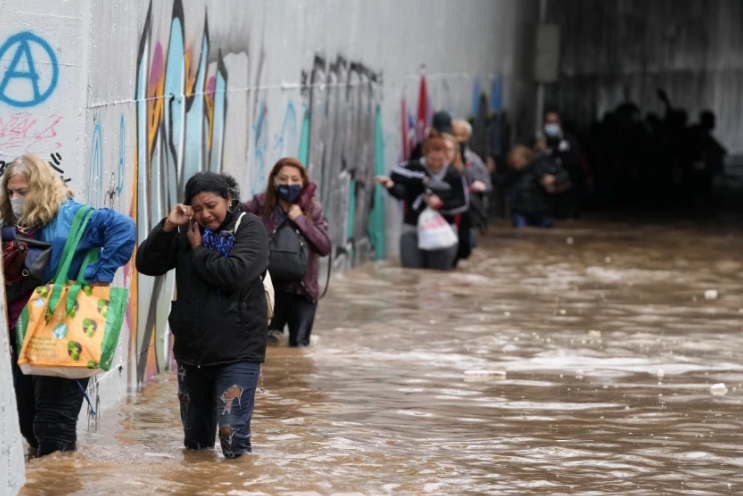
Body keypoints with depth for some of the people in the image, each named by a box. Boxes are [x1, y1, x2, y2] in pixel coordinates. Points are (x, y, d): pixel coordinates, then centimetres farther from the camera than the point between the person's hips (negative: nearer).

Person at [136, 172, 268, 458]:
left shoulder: (249, 228, -6)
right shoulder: (185, 232, 8)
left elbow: (236, 273, -23)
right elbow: (146, 264, 0)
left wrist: (199, 250, -10)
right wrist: (167, 227, -12)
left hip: (238, 351, -5)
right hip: (191, 349, 5)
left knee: (233, 435, -14)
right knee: (195, 439, 16)